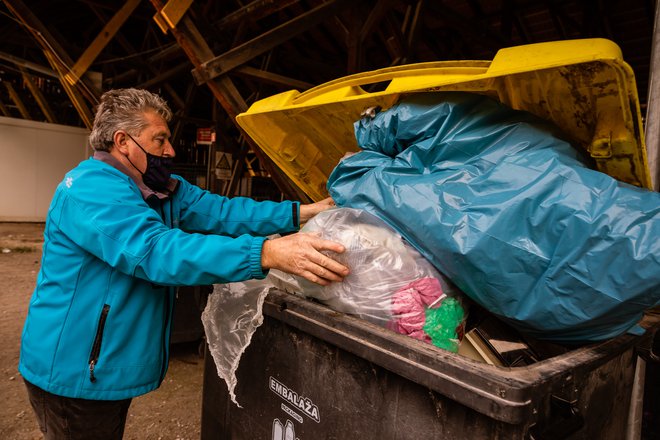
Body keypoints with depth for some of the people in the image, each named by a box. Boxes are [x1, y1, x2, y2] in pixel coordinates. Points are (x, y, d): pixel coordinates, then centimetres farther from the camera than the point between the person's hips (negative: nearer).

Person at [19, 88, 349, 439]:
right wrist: (267, 254, -47)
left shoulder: (162, 190, 4)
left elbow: (221, 211, -6)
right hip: (74, 373, -9)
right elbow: (158, 251, -38)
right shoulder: (90, 190, -25)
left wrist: (303, 213, -16)